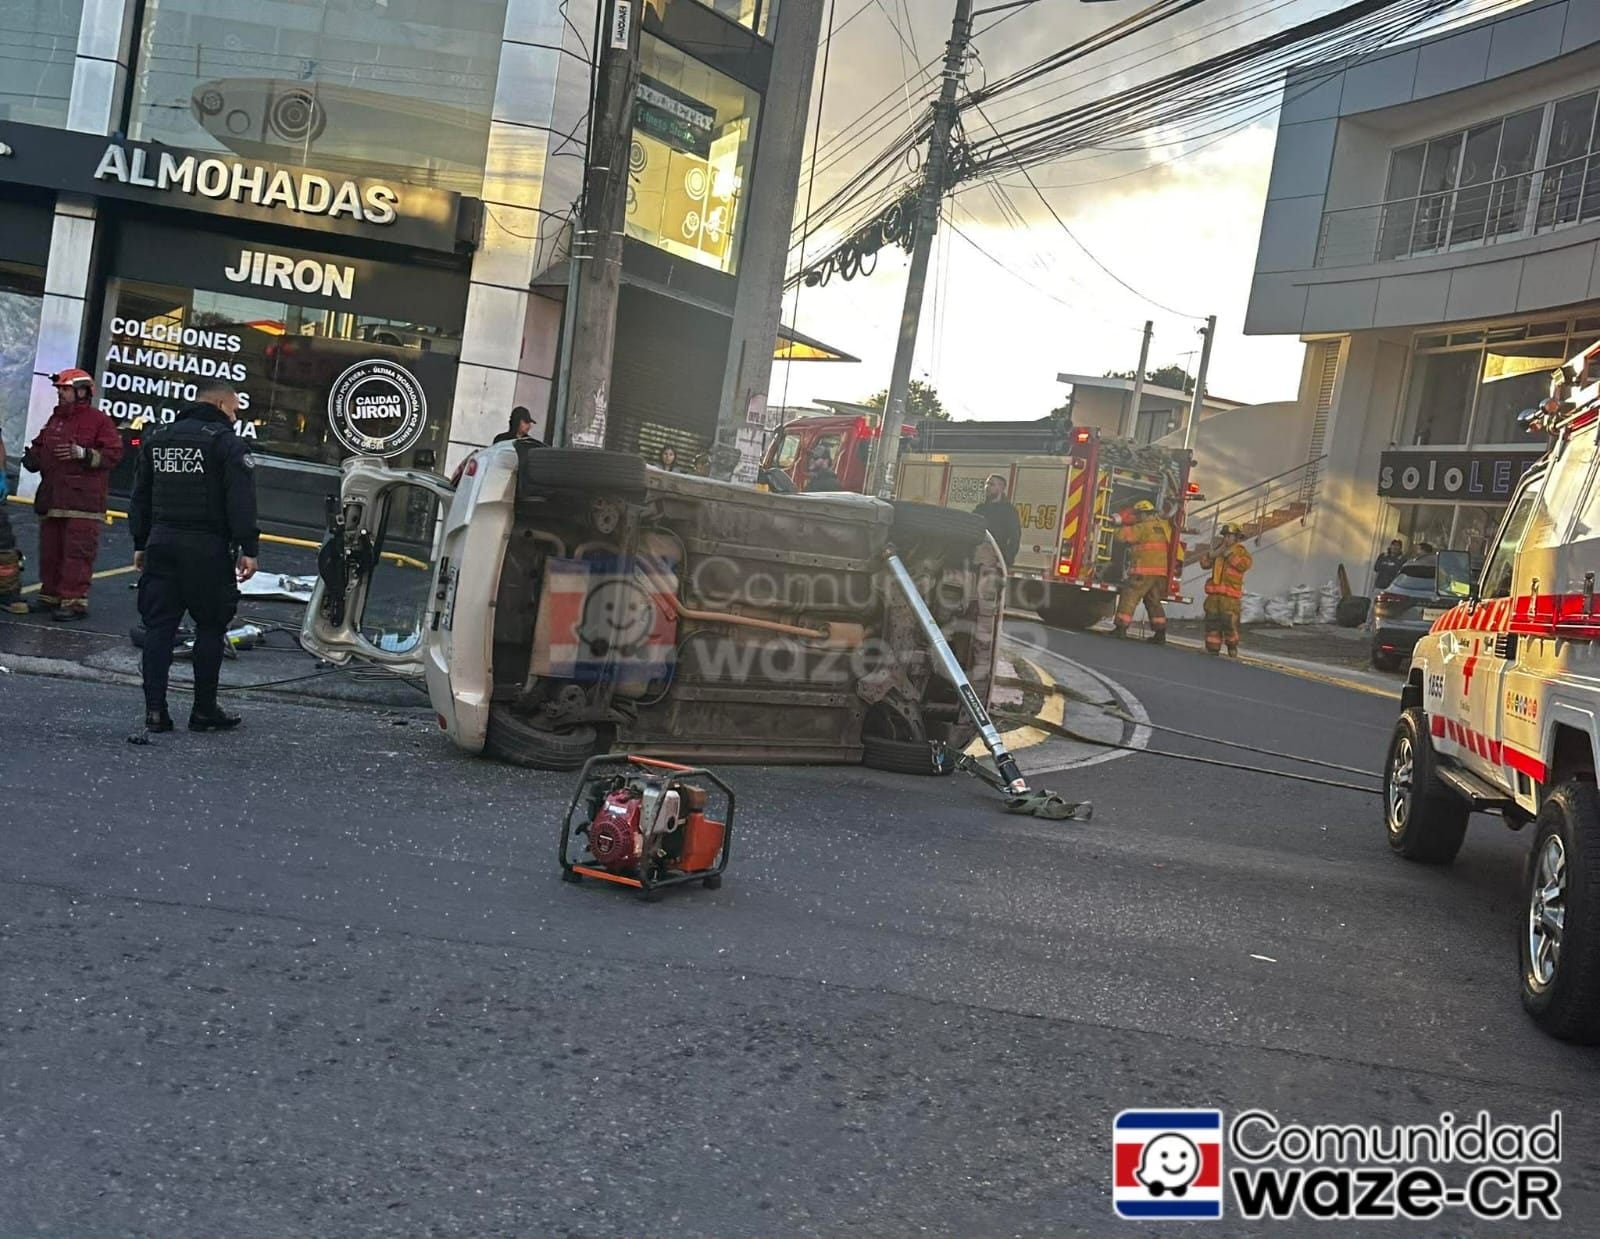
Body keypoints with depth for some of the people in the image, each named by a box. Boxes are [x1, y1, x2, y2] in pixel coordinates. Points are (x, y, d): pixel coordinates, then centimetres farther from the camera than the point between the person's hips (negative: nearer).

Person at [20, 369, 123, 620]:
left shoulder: (98, 420, -3)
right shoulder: (55, 420, 20)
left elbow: (113, 453, -11)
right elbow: (40, 447, 26)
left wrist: (82, 453, -20)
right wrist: (32, 457, 5)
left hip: (83, 499, -8)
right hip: (52, 499, 8)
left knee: (78, 552, -9)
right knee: (50, 550, 12)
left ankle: (75, 600, -7)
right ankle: (50, 595, 22)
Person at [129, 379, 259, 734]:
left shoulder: (157, 440, 16)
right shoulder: (227, 442, -6)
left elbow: (140, 497, 19)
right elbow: (242, 501, -13)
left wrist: (140, 544, 23)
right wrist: (248, 549, -13)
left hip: (162, 542, 6)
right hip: (208, 548, -6)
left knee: (159, 626, 6)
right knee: (210, 627, 3)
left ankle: (155, 710, 2)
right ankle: (204, 710, 6)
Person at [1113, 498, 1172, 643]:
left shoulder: (1143, 527, -9)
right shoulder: (1164, 525, 14)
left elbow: (1121, 536, -10)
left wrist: (1125, 527, 13)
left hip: (1144, 571, -8)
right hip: (1161, 571, 8)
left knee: (1129, 597, -3)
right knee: (1154, 602, 15)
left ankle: (1121, 629, -9)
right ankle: (1160, 633, 11)